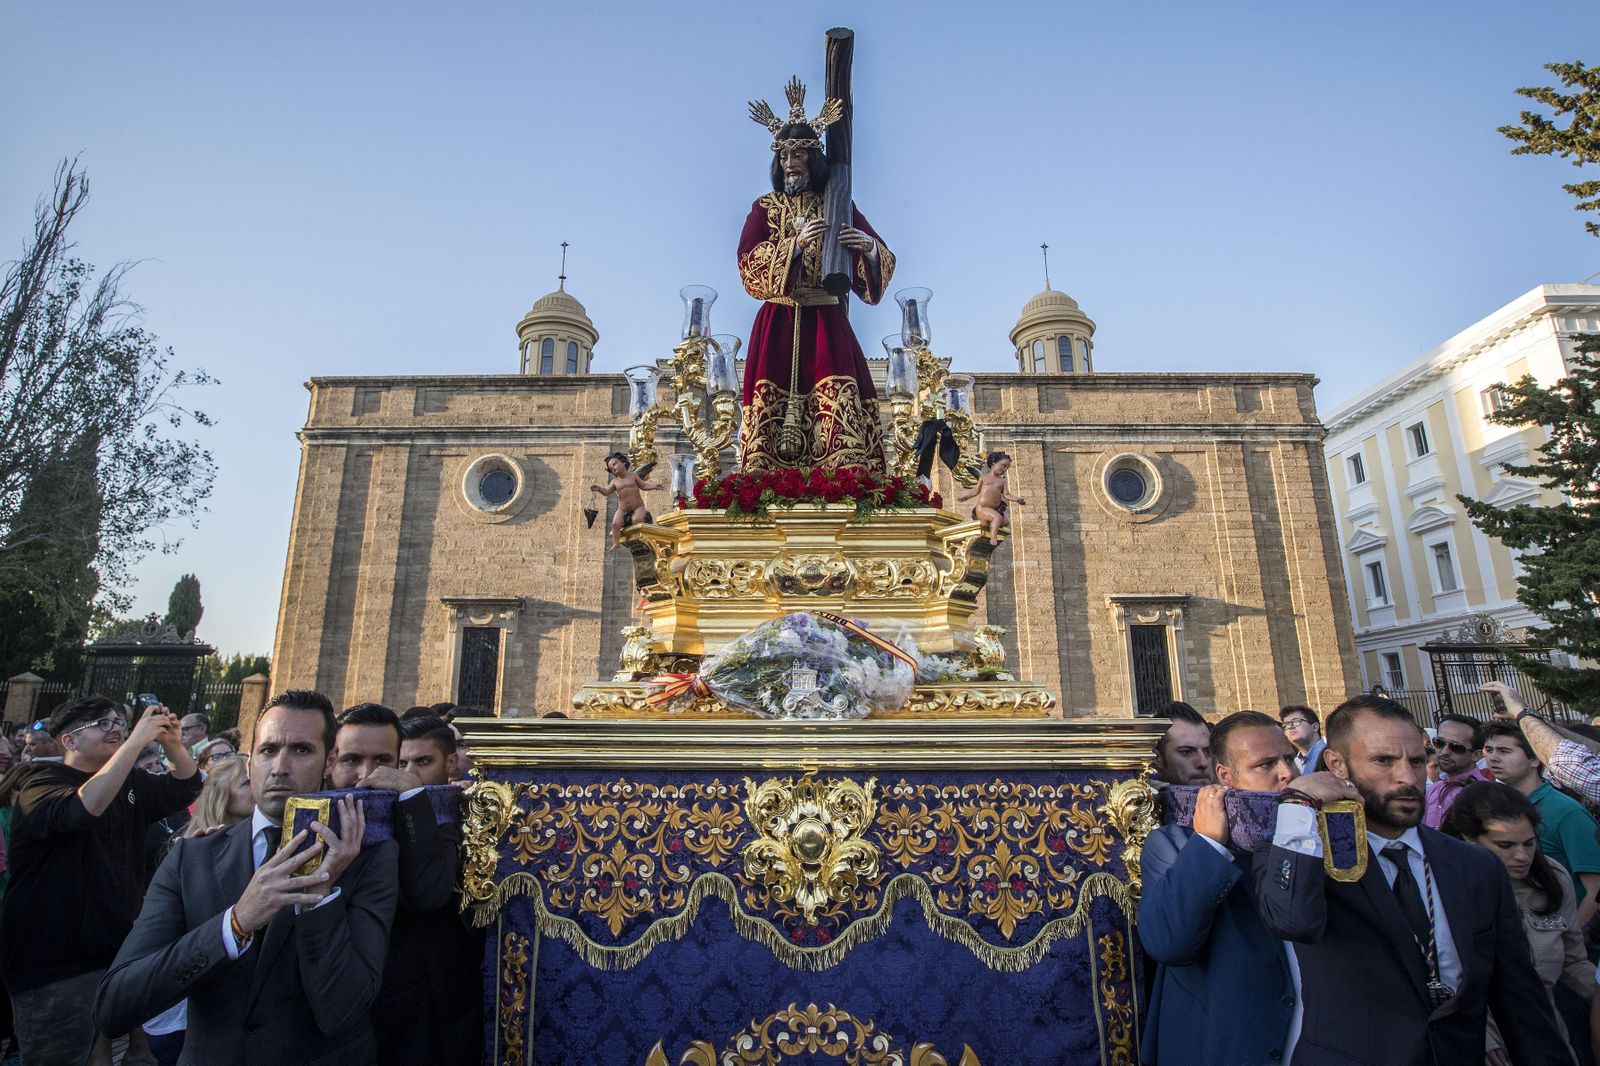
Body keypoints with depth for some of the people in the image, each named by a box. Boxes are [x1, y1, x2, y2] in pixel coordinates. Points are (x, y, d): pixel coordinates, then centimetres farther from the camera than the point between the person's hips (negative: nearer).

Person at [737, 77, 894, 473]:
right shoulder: (765, 208, 15)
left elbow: (883, 261, 10)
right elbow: (748, 264, -1)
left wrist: (869, 247, -14)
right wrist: (796, 241, -13)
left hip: (826, 321, 0)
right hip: (778, 322, 0)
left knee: (836, 397, -15)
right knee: (773, 400, -10)